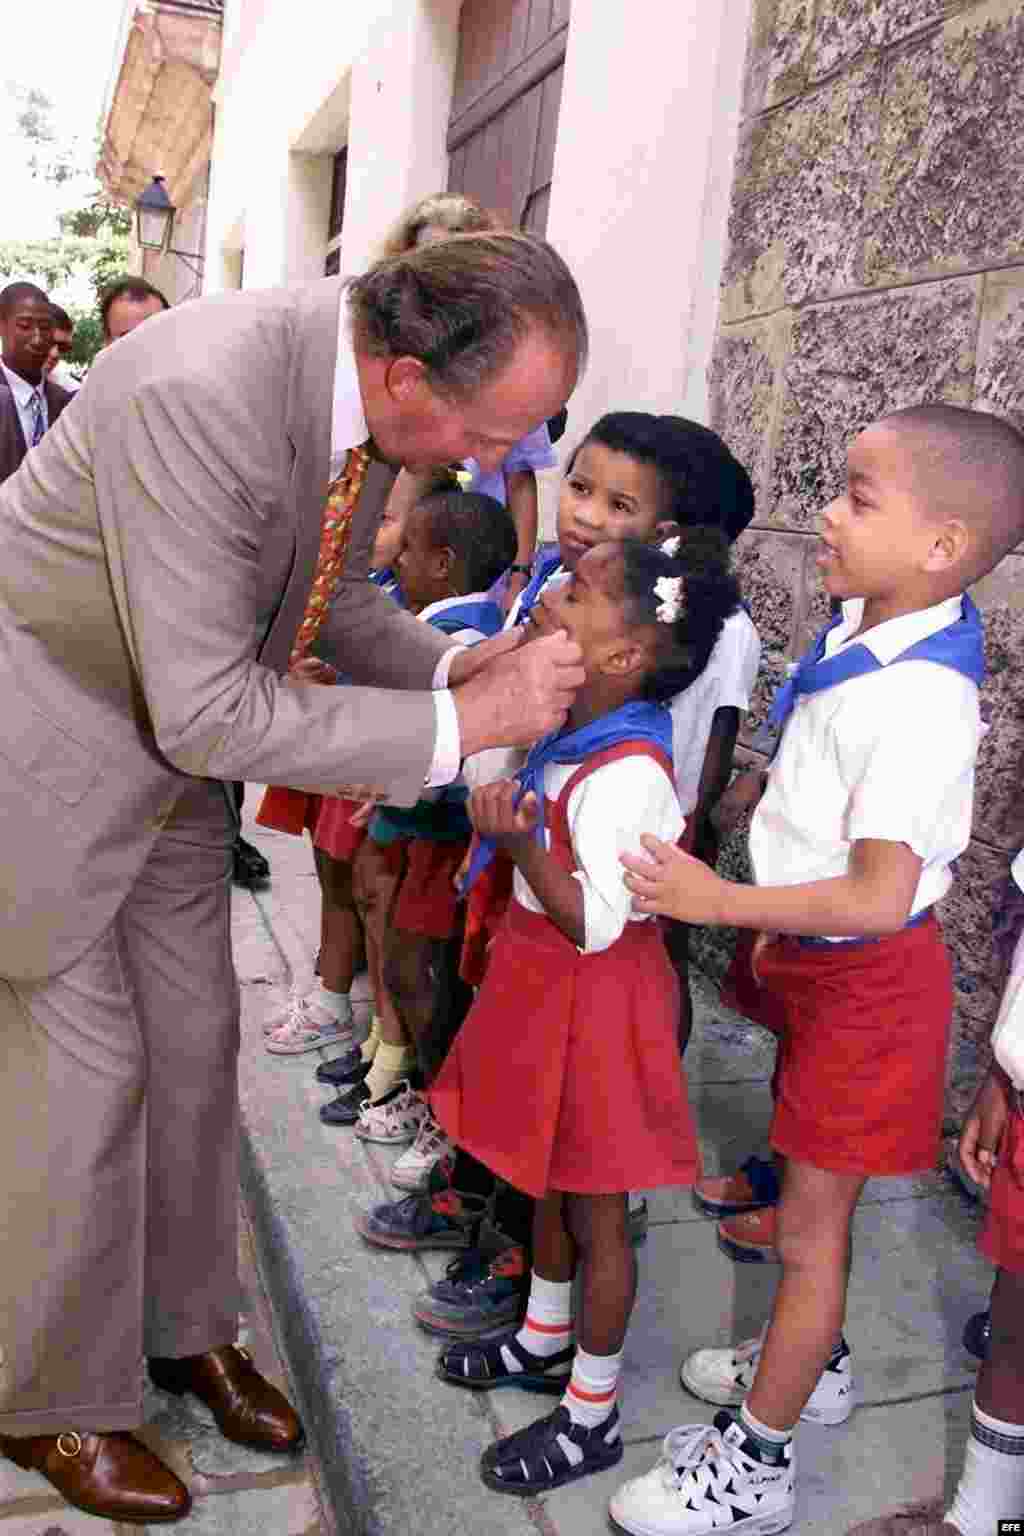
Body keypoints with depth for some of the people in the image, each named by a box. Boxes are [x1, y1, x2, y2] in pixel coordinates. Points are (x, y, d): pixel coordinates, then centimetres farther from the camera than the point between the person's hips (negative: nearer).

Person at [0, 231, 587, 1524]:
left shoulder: (361, 385, -8)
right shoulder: (199, 396, -35)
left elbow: (332, 597, 7)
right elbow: (210, 715, -33)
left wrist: (457, 667, -9)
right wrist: (460, 725, -28)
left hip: (168, 738, 8)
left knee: (194, 1042, 13)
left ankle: (185, 1329, 35)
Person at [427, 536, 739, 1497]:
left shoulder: (627, 773, -29)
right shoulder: (573, 728, -2)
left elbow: (595, 923, -27)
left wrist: (515, 844, -35)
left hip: (590, 995, -9)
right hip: (542, 977, 9)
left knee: (593, 1209, 10)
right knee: (547, 1177, 25)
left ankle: (590, 1415, 32)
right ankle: (544, 1340, 49)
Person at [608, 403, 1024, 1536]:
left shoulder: (918, 699, -30)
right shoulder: (861, 635, -1)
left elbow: (880, 895, -33)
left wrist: (719, 900, -26)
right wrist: (776, 927, 17)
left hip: (865, 981, -9)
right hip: (818, 961, 9)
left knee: (809, 1226, 6)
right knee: (811, 1198, 25)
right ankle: (811, 1365, 49)